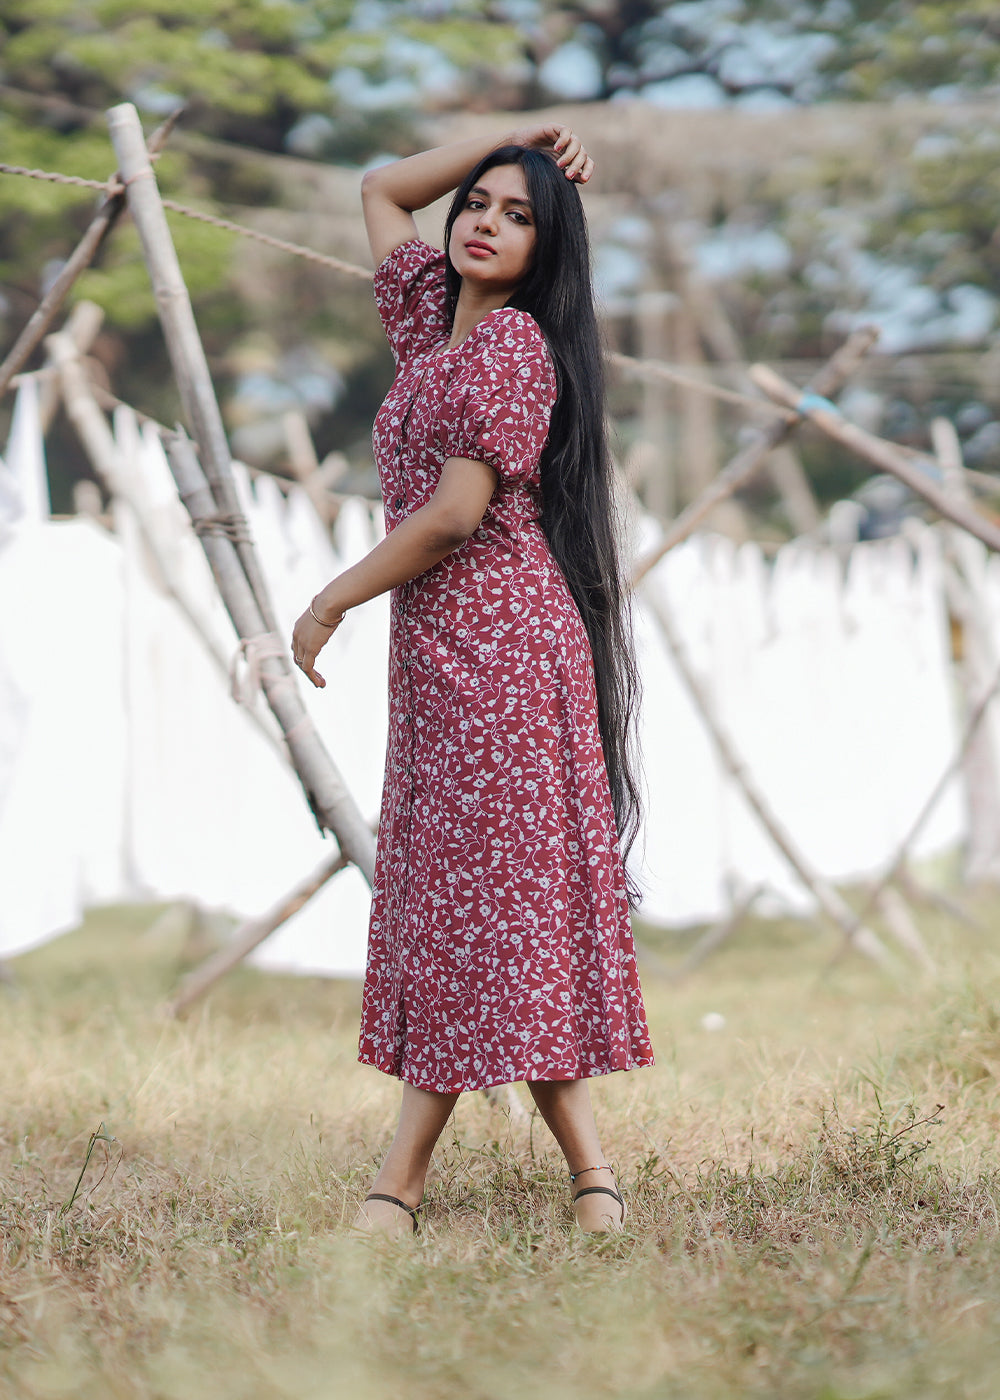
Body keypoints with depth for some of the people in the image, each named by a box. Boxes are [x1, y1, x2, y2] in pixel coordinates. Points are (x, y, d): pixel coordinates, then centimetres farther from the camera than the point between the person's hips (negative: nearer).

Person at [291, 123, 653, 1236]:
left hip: (496, 635, -9)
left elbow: (456, 513, -16)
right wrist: (508, 143, 19)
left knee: (481, 891, -8)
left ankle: (400, 1179, -11)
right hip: (434, 643, 9)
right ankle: (587, 1167, 5)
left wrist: (331, 601, -8)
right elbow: (382, 190, 29)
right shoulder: (433, 320, 16)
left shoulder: (513, 343, -9)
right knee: (441, 889, 5)